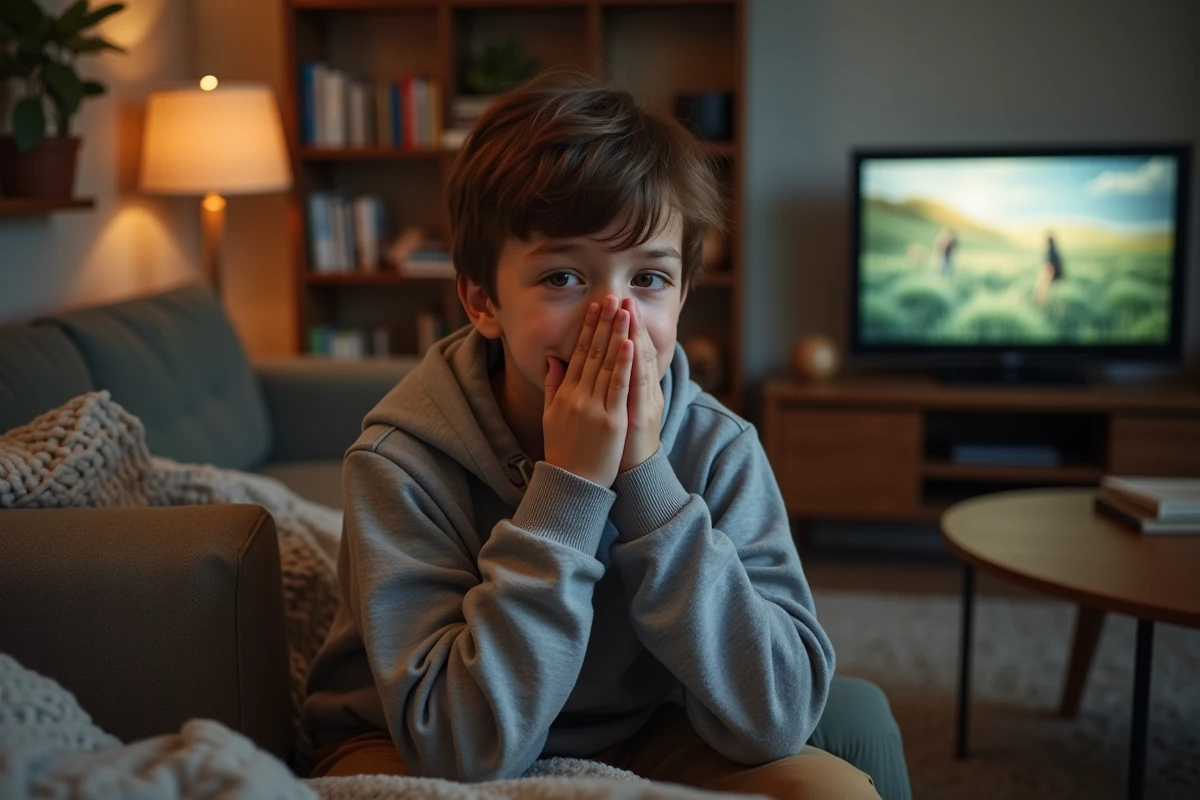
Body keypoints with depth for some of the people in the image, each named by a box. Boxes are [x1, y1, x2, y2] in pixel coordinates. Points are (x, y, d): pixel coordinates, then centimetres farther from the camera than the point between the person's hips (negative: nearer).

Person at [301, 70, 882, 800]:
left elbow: (777, 718, -22)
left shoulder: (719, 448, -14)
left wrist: (645, 477, -30)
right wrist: (569, 487, -33)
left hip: (637, 738, 3)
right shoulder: (401, 463, -21)